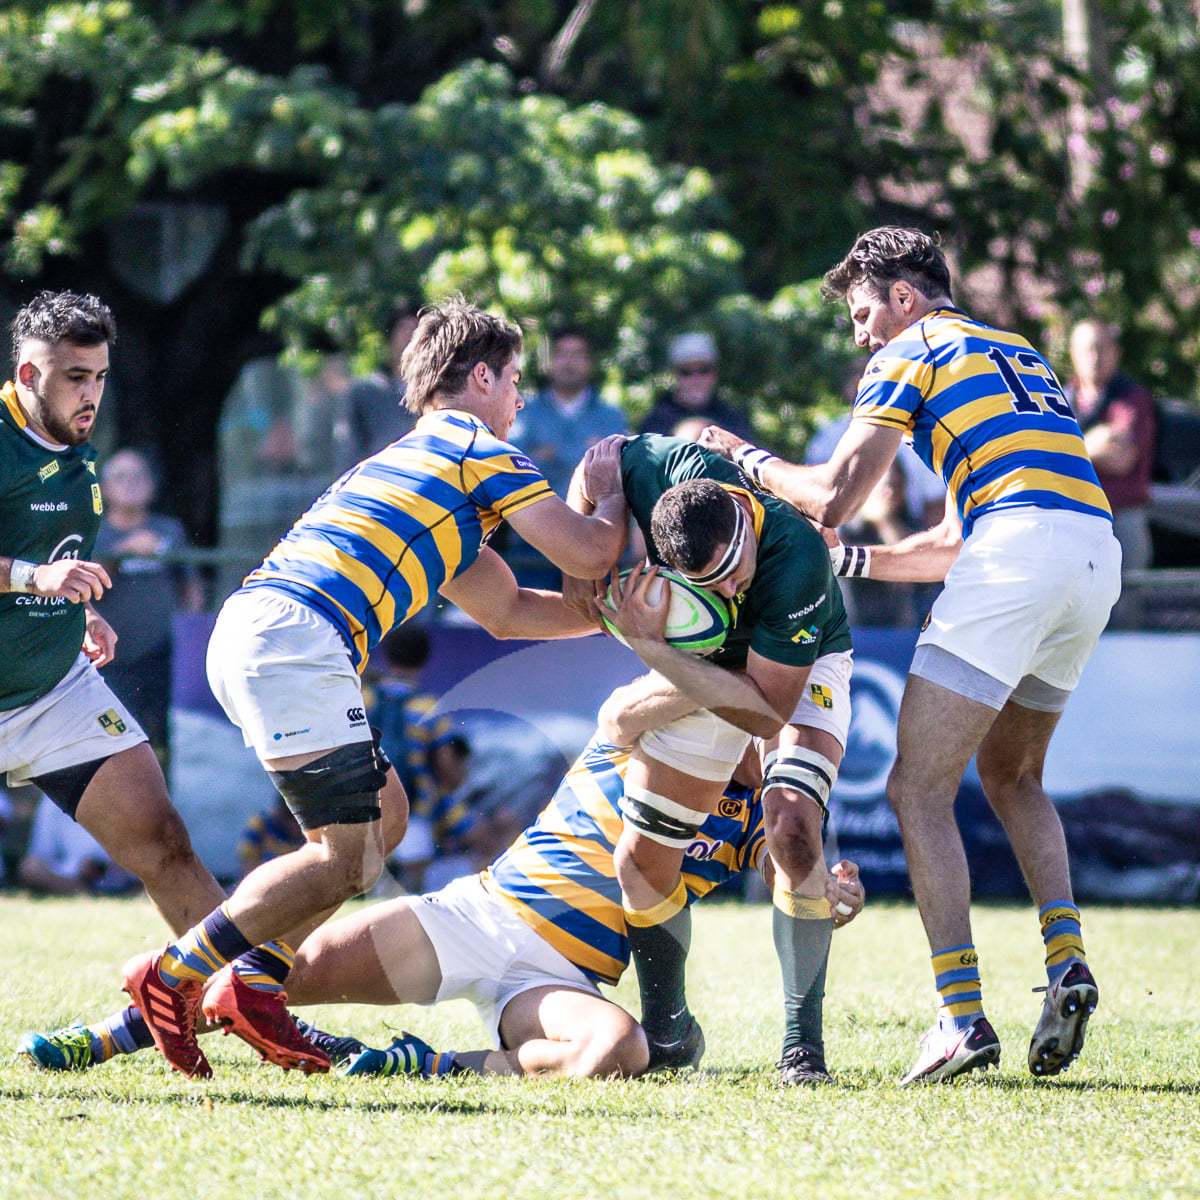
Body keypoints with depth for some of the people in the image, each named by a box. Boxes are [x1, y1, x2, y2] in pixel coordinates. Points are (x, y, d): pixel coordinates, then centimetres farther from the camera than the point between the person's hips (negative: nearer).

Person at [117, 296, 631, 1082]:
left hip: (248, 628, 10)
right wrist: (612, 497, 23)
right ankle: (174, 974, -7)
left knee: (384, 815, 16)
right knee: (347, 856, -8)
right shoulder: (481, 452, 5)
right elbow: (590, 555, 3)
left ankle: (254, 981, 9)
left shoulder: (416, 460, 33)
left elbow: (508, 611, 39)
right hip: (295, 637, -10)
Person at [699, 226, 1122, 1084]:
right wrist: (852, 561, 39)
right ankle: (1066, 957, 6)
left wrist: (747, 457, 19)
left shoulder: (912, 353, 9)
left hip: (1018, 552, -8)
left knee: (920, 788, -4)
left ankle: (962, 1014, -14)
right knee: (1011, 773, 26)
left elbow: (831, 498, 2)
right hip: (1098, 557, 8)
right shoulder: (1015, 353, 33)